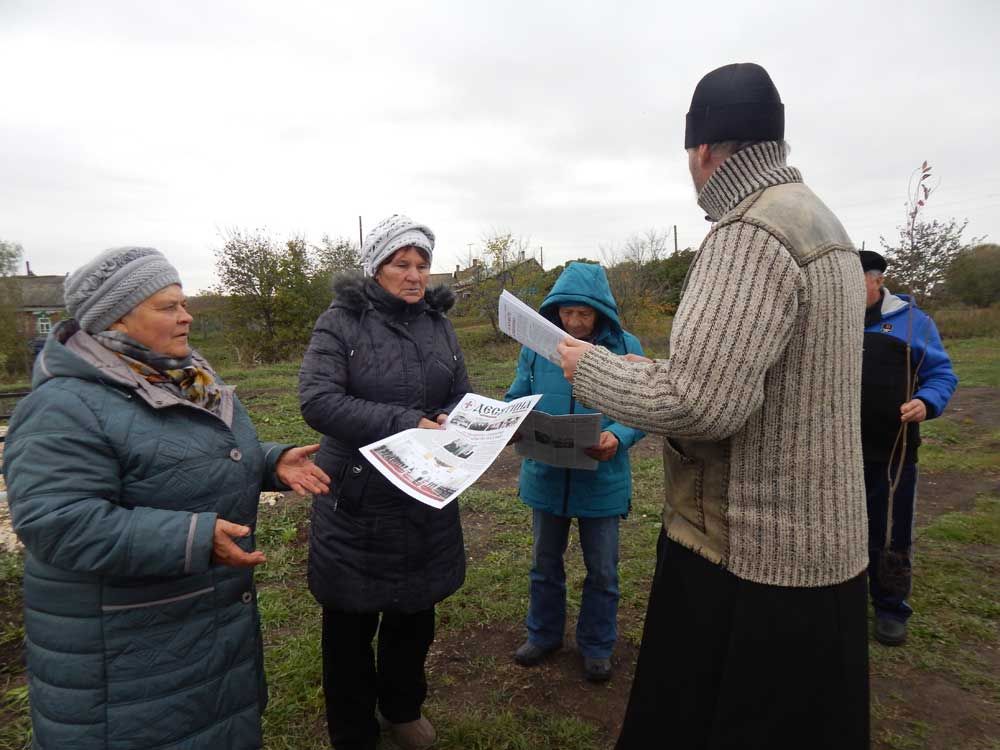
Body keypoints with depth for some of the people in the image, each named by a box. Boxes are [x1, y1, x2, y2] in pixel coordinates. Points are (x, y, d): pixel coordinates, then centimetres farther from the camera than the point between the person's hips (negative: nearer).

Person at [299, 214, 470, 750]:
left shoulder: (439, 324, 6)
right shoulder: (341, 322, -9)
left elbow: (462, 398, 10)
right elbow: (317, 400, -20)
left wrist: (450, 423, -14)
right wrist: (406, 423, -27)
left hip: (427, 501, 5)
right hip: (356, 504, -4)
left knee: (414, 616, 21)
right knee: (351, 626, 12)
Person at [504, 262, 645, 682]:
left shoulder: (625, 348, -7)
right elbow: (515, 400, 3)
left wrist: (618, 438, -28)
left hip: (602, 480, -2)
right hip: (545, 476, 2)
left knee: (602, 571, 14)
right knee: (545, 563, 20)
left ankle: (596, 647, 38)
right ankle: (543, 635, 43)